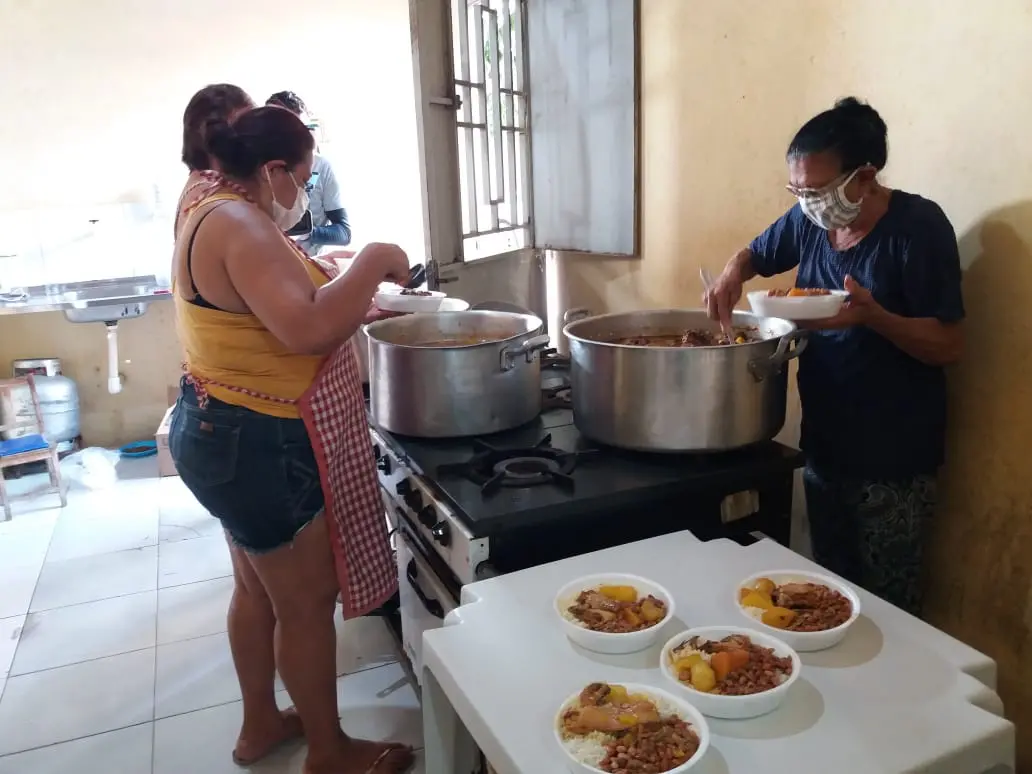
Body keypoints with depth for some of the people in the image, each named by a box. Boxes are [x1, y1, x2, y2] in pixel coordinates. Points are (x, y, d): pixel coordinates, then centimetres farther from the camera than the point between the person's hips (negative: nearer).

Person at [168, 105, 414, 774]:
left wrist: (351, 299, 14)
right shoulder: (240, 224, -21)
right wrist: (372, 265, -20)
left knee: (260, 588, 22)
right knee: (306, 602, 5)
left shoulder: (215, 215, 12)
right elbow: (307, 329, -33)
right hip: (261, 447, -11)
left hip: (230, 436, 11)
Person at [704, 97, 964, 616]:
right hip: (823, 445, 6)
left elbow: (949, 346, -17)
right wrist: (732, 275, -6)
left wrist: (871, 315, -34)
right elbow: (754, 254, 18)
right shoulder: (810, 221, 0)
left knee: (886, 606, 7)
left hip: (892, 461, -6)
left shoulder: (919, 227, -17)